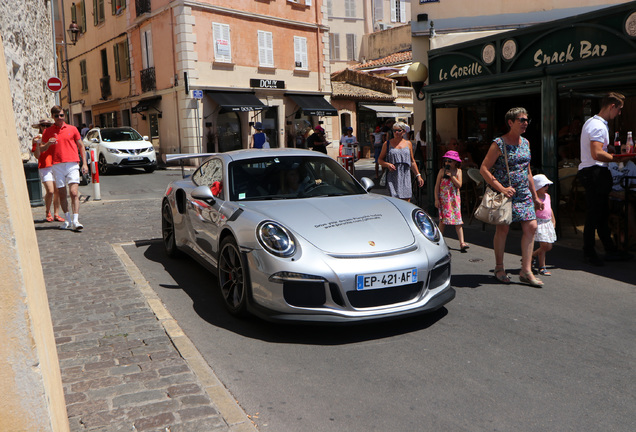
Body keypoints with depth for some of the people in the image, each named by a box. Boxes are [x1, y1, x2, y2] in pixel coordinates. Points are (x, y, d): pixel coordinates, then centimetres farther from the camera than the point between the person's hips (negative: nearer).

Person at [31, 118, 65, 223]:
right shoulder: (37, 139, 6)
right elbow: (37, 156, -1)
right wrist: (37, 144, -14)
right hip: (44, 167, -3)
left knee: (57, 191, 1)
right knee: (50, 191, -14)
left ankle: (56, 214, 11)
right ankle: (48, 213, 5)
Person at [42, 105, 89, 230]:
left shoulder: (72, 129, 9)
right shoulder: (47, 132, 10)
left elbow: (81, 146, 14)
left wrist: (84, 163, 6)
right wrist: (48, 144, -8)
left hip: (72, 165, -1)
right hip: (57, 166, 2)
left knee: (74, 193, -12)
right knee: (62, 194, 5)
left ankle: (75, 220, -15)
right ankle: (67, 220, 16)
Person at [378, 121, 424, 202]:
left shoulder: (408, 143, 14)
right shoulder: (387, 144, 7)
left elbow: (412, 162, 20)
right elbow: (380, 159, 10)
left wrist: (418, 175, 15)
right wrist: (387, 164, -11)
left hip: (405, 176, 2)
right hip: (392, 177, -2)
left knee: (406, 201, -4)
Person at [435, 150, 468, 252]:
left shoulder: (458, 171, 3)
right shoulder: (442, 171, 0)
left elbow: (459, 185, -7)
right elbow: (437, 185, 1)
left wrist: (451, 176, -15)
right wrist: (436, 199, -4)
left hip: (455, 198, 1)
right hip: (444, 198, -1)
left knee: (458, 220, -2)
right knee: (443, 219, 1)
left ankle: (461, 243, -5)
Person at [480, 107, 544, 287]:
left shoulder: (525, 142, 13)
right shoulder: (499, 143, -8)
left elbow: (528, 171, 19)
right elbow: (484, 169, -13)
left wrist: (535, 196, 18)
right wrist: (502, 189, -20)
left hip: (524, 193, 6)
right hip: (503, 194, -6)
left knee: (531, 226, -4)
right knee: (503, 229, 0)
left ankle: (526, 271, 2)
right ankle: (499, 268, 18)